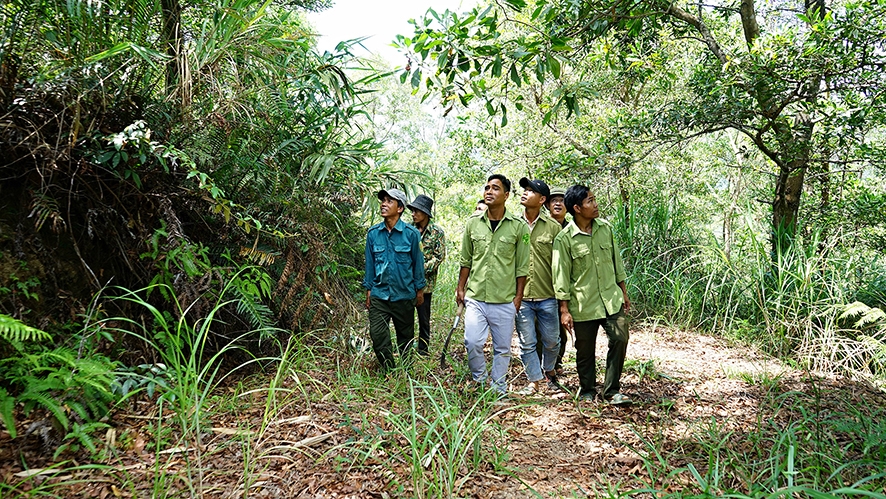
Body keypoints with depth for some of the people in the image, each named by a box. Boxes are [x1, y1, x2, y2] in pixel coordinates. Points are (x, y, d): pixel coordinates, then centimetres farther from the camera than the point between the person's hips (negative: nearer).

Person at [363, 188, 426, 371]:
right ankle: (388, 371, 15)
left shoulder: (411, 233, -9)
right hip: (379, 294, 1)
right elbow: (370, 262, 6)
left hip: (404, 294, -1)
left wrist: (419, 289, 4)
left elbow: (417, 262, 0)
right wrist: (368, 289, 7)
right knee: (377, 335, -5)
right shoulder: (373, 233, -2)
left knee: (405, 336, 13)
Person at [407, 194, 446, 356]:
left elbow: (440, 256, -8)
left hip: (424, 282, -3)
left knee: (424, 319, 6)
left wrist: (421, 269, -16)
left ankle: (422, 351, 20)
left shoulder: (436, 232, -3)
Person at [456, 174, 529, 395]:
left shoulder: (519, 226, -3)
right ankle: (480, 380, 19)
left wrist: (518, 297, -1)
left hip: (504, 300, -1)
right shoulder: (473, 223, 4)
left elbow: (522, 266, 1)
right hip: (475, 297, 1)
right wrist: (461, 288, 10)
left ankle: (498, 389, 27)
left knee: (502, 348, 8)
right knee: (472, 342, -8)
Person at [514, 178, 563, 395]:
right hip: (520, 296, 0)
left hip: (547, 296, 0)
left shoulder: (553, 227, 0)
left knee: (551, 340, 12)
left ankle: (549, 371, 39)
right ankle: (534, 381, 22)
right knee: (527, 343, 5)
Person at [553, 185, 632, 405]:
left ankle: (612, 390, 12)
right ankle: (587, 391, 30)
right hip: (583, 304, -3)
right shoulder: (564, 239, -11)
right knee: (585, 350, 8)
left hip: (611, 298, 4)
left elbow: (617, 261, 13)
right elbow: (561, 275, -8)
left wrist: (624, 292, 15)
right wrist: (564, 310, -9)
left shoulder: (606, 228, 3)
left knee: (620, 339, -5)